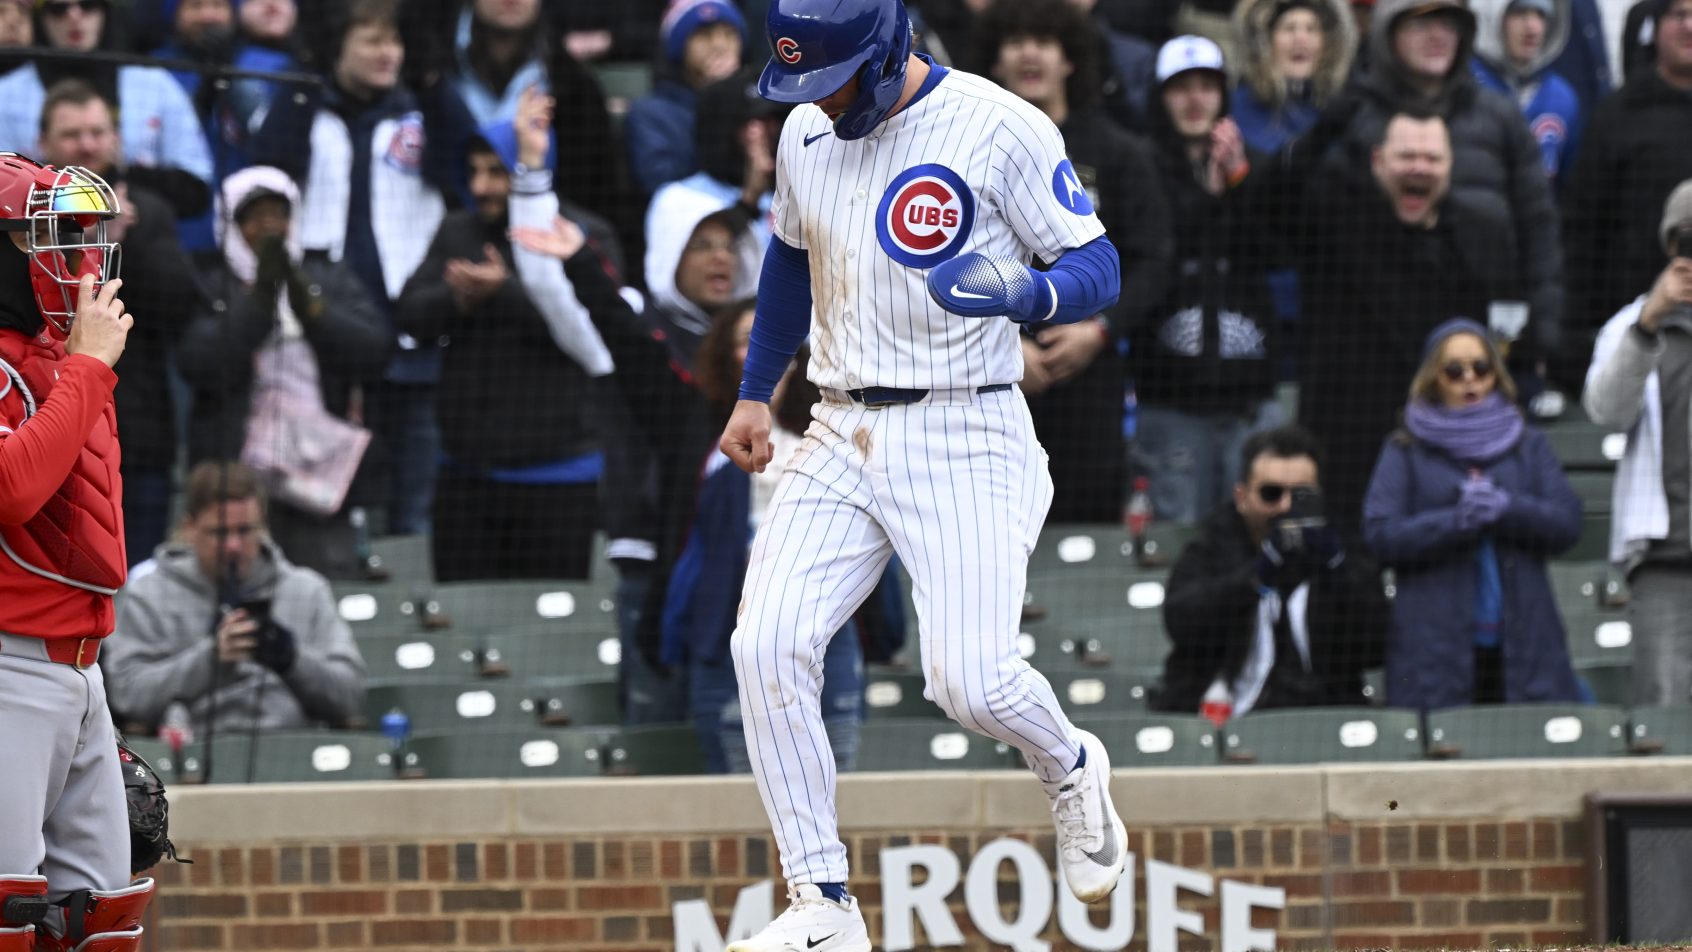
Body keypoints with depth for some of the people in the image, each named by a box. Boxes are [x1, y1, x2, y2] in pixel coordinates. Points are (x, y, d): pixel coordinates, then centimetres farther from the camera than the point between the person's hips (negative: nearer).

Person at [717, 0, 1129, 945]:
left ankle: (1073, 770, 20)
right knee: (767, 648, -11)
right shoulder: (806, 133, 8)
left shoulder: (1001, 130, -12)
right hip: (842, 438, 6)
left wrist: (1026, 293, -31)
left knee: (970, 680, -16)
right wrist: (755, 393, 24)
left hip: (965, 436, -6)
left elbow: (1099, 270, -11)